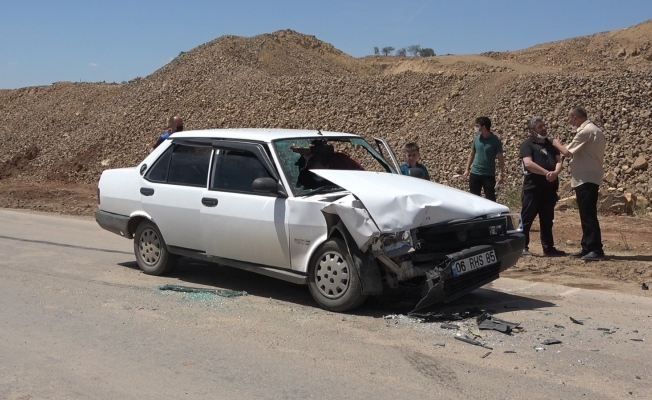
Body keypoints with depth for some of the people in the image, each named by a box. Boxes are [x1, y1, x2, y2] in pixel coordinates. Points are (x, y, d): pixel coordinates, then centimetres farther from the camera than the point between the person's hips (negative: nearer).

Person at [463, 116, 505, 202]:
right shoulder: (476, 138, 2)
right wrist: (467, 169, 8)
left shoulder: (495, 140, -9)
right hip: (475, 173, 4)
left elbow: (500, 158, -6)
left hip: (489, 175, -4)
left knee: (490, 199, 0)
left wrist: (500, 174, -13)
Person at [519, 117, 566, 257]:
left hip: (550, 188, 6)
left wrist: (555, 173, -15)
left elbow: (559, 161, 7)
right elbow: (528, 163, -17)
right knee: (526, 219, -1)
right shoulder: (527, 144, -3)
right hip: (532, 188, -6)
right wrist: (547, 173, -21)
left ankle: (548, 247, 17)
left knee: (547, 220, 11)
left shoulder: (551, 144, 16)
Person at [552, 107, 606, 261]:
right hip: (589, 177, 10)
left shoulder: (586, 131, -16)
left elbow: (568, 152, -16)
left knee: (588, 215, -8)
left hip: (585, 179, -10)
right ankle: (587, 248, 17)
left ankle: (596, 250, -6)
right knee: (587, 215, 12)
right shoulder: (593, 130, 16)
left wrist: (557, 144, 2)